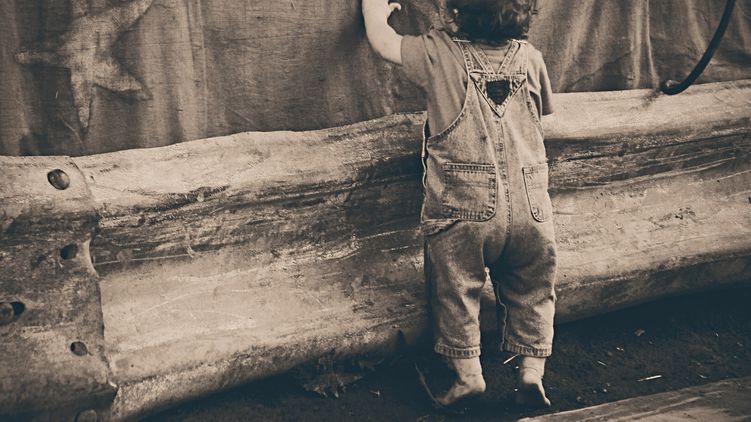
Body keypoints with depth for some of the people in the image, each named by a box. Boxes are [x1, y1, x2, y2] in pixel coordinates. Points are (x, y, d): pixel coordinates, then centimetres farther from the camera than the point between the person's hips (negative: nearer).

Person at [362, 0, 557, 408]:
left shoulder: (439, 52, -6)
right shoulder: (529, 57, 3)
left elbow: (381, 39, 7)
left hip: (464, 210, -3)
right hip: (528, 208, 3)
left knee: (456, 294, 12)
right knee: (530, 293, 17)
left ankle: (468, 374, 16)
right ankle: (531, 372, 14)